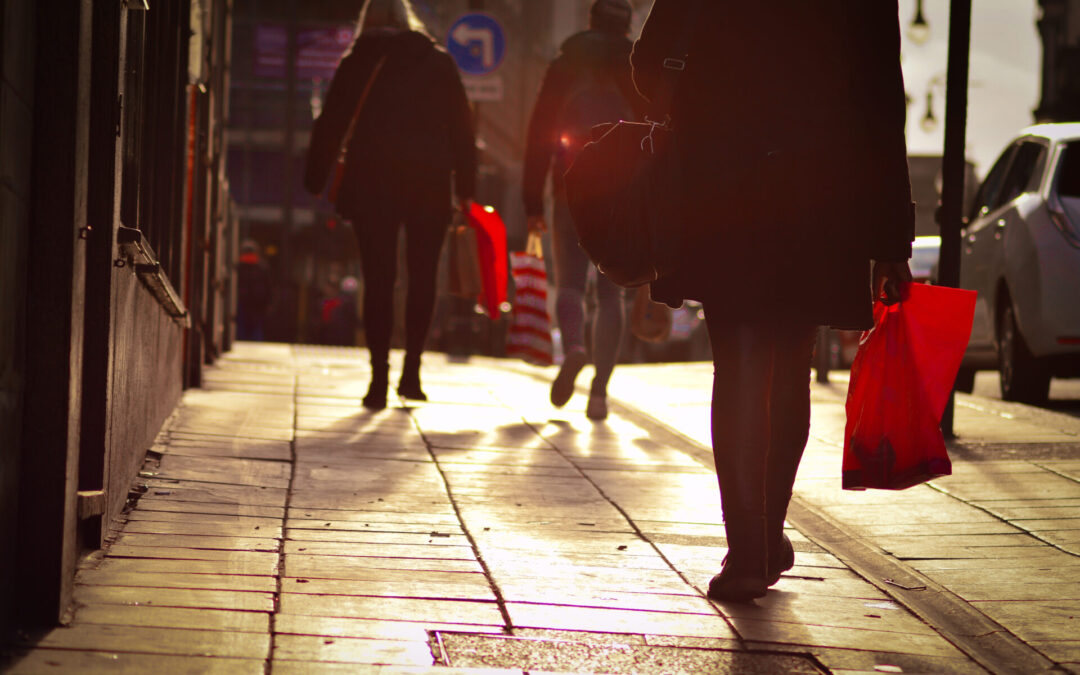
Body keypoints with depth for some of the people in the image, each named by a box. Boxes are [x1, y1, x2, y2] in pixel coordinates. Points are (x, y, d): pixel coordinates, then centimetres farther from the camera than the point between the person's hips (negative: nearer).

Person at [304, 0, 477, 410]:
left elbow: (330, 126, 3)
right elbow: (462, 128, 5)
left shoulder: (356, 64, 6)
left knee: (378, 278, 1)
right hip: (430, 180, 1)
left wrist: (315, 184, 6)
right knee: (422, 276, 11)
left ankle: (379, 378, -7)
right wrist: (465, 188, 6)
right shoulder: (439, 62, 9)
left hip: (370, 180, -1)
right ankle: (411, 371, 7)